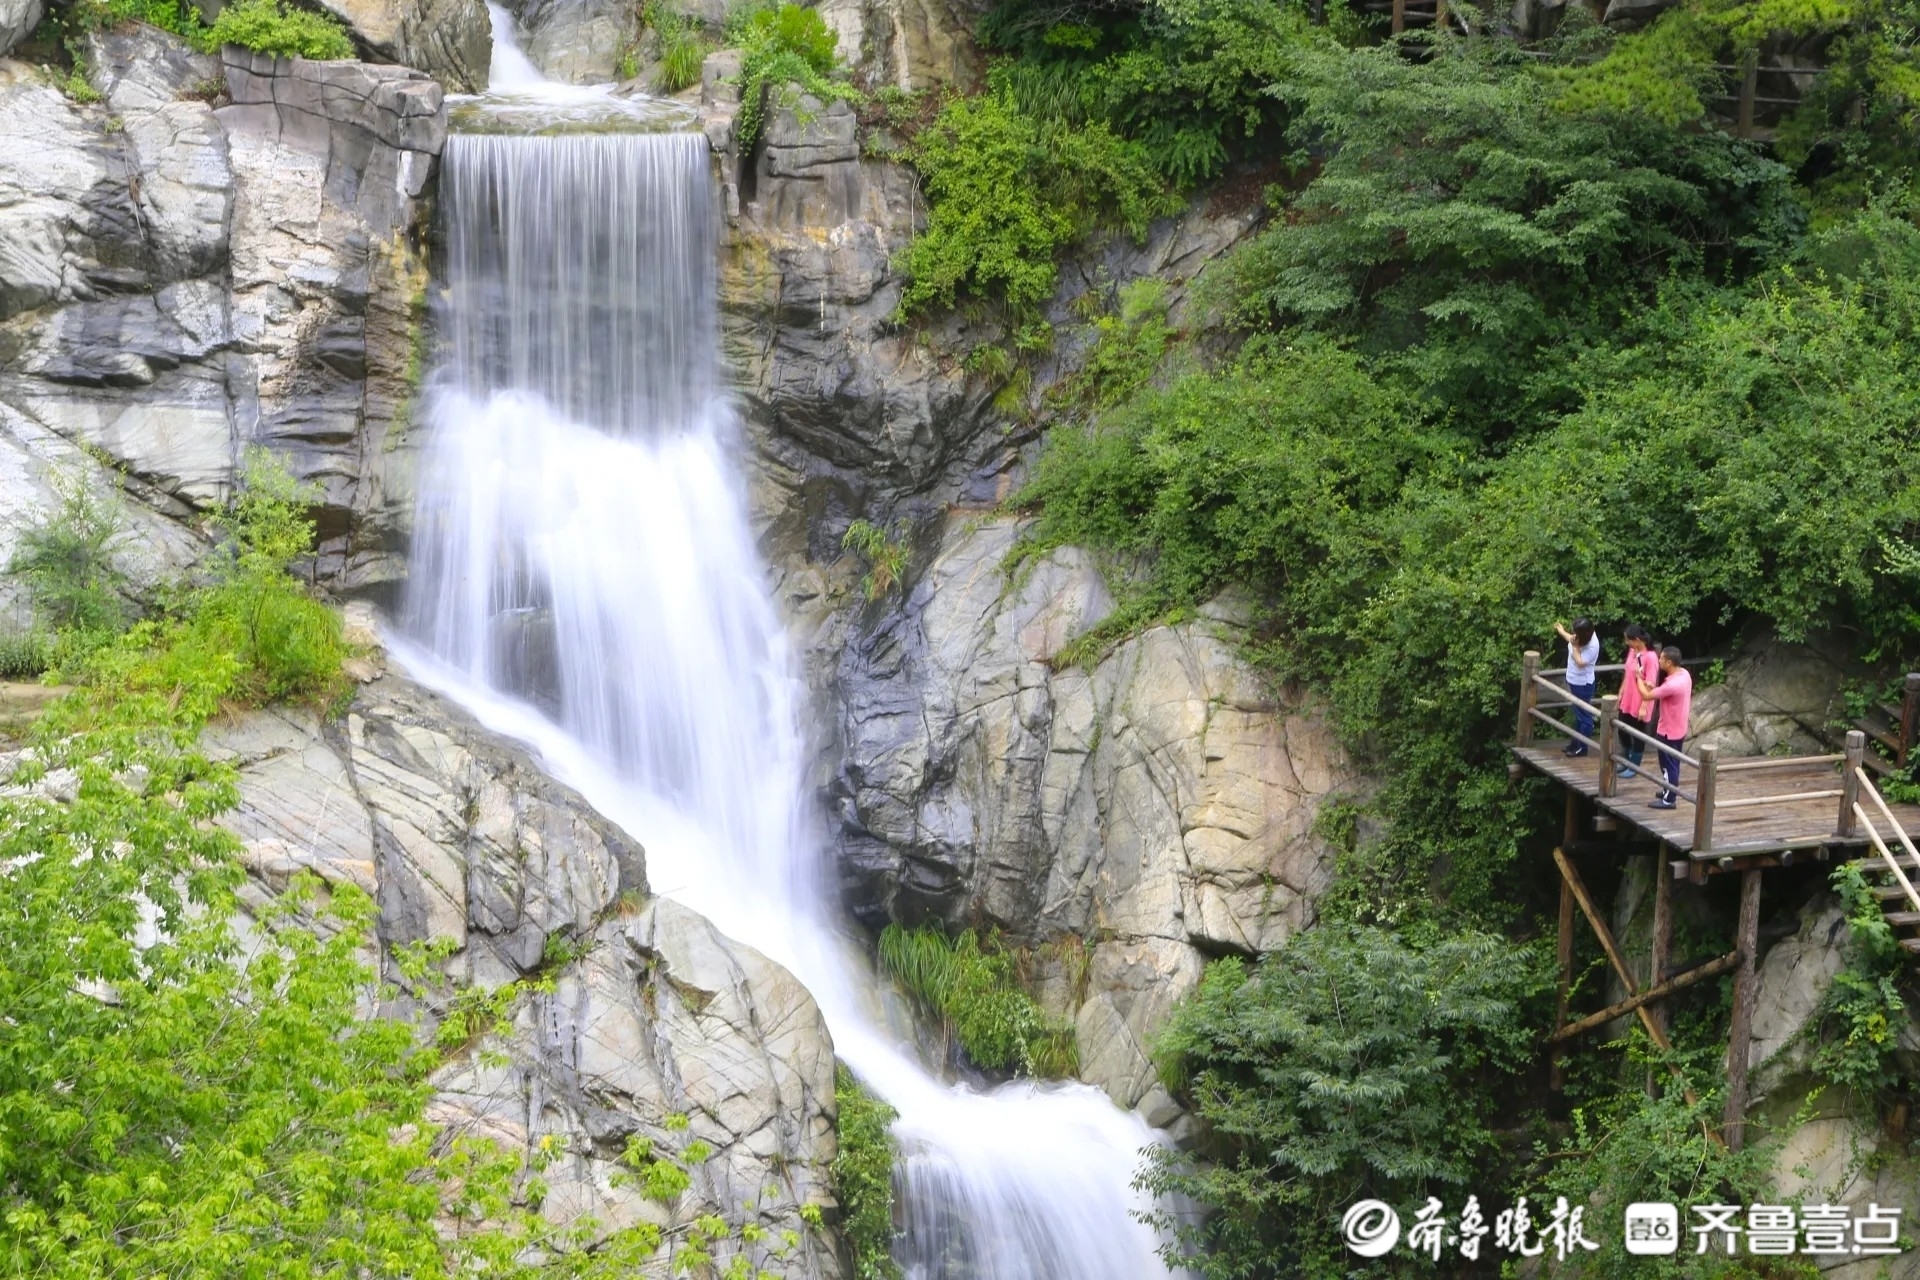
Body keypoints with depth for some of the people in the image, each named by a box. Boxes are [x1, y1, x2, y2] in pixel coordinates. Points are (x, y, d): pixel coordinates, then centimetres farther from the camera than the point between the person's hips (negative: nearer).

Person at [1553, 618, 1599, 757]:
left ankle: (1582, 747, 15)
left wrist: (1575, 646, -28)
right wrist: (1561, 631, 28)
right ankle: (1575, 742, 37)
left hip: (1583, 684, -9)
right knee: (1578, 714, 23)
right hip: (1574, 681, 9)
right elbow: (1571, 640, 17)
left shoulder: (1592, 646, -29)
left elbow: (1580, 662, -30)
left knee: (1584, 716, 4)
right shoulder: (1581, 638, -6)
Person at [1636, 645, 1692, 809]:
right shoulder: (1684, 674, -3)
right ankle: (1670, 790, 39)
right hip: (1678, 728, 9)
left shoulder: (1672, 684, -33)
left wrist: (1639, 677, -9)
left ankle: (1668, 799, 15)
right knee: (1672, 763, 24)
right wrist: (1654, 687, 0)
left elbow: (1646, 695, -22)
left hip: (1669, 731, -9)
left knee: (1668, 765, 4)